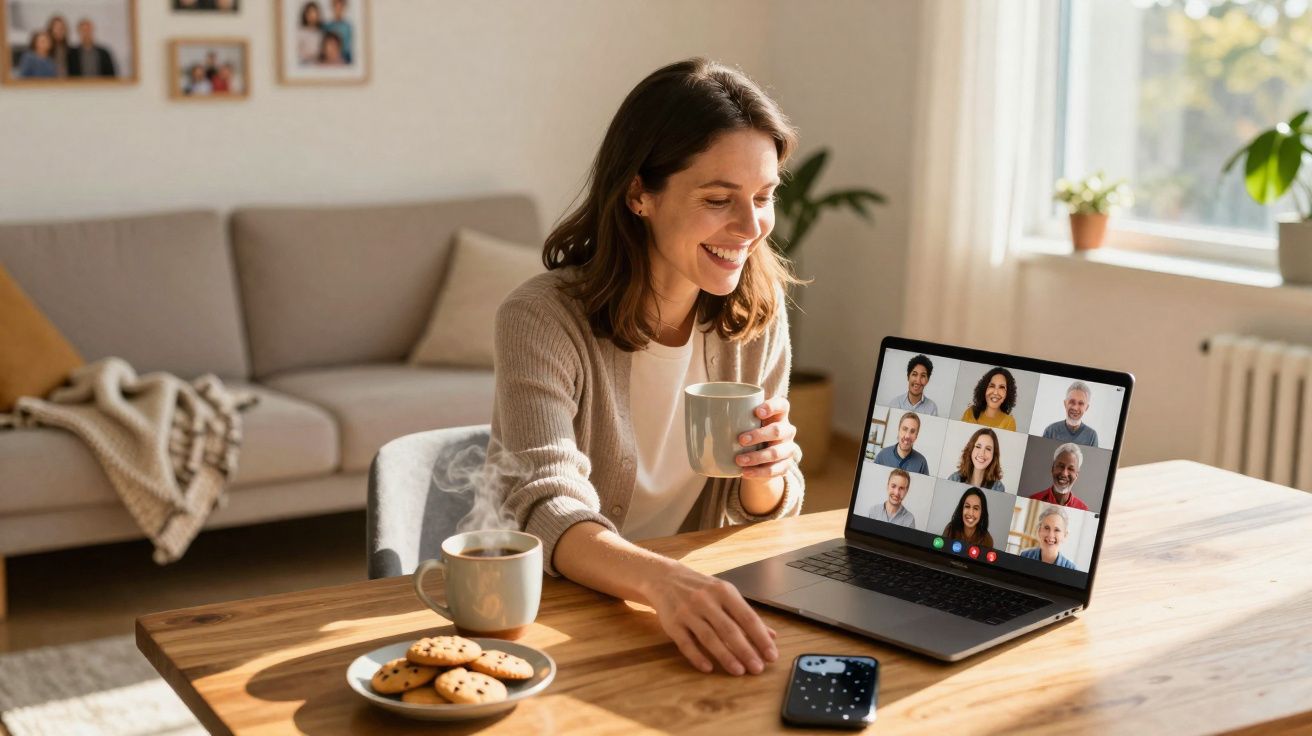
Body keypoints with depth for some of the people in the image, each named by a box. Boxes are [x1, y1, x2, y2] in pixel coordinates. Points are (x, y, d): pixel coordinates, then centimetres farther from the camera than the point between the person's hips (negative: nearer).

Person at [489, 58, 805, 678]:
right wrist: (664, 582, -47)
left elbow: (756, 516, 7)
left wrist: (766, 478, -17)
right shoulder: (541, 320, -17)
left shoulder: (758, 313, -1)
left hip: (693, 611, 4)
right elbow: (548, 510, -28)